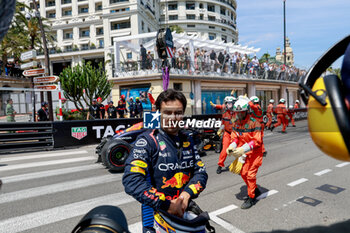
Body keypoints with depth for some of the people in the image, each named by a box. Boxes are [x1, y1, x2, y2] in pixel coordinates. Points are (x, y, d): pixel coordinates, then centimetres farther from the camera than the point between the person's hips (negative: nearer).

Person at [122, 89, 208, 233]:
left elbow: (201, 171, 3)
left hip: (186, 210, 6)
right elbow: (131, 180, -25)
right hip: (156, 213, -5)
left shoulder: (187, 139, 3)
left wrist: (187, 193, -15)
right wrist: (166, 205, -26)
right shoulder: (147, 140, -15)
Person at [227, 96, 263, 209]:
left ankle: (251, 198, 14)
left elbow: (257, 141, -24)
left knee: (250, 174, -4)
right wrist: (231, 147, -19)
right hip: (244, 153, 7)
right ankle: (256, 190, 36)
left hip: (254, 152, -7)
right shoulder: (236, 123, 0)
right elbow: (235, 138, 3)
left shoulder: (254, 123, -20)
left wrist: (243, 149, -33)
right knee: (243, 173, 13)